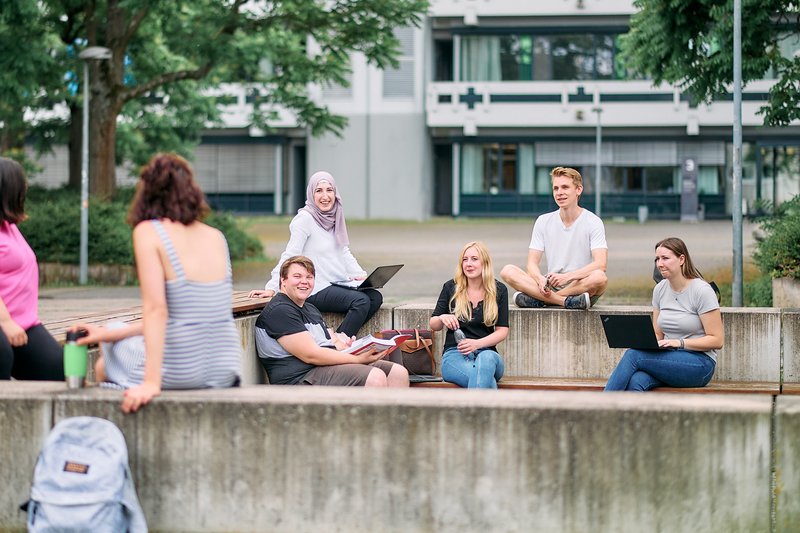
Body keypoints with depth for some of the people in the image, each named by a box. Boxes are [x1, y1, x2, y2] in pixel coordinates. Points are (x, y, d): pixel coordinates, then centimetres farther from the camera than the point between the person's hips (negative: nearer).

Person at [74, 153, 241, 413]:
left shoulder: (148, 231, -8)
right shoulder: (216, 237, 9)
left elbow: (156, 310, -17)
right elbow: (191, 311, 12)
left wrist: (151, 382, -20)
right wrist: (111, 333, 17)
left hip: (179, 374, -6)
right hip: (226, 371, 6)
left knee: (104, 366, 27)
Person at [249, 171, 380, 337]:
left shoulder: (334, 217, 14)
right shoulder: (305, 218, -11)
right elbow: (290, 256, -14)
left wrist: (360, 275, 1)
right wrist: (271, 288, -21)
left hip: (338, 285, 8)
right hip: (316, 291, -8)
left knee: (375, 297, -12)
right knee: (361, 301, -26)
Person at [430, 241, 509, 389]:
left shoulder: (499, 290, 7)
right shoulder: (451, 287, 7)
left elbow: (502, 331, 4)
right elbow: (433, 325, 14)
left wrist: (477, 344, -14)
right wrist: (442, 319, -11)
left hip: (486, 353, 1)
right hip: (454, 355, -1)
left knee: (485, 360, -40)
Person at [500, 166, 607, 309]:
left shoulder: (593, 222, -2)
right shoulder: (543, 221, 8)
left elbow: (600, 264, -15)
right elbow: (532, 263, 2)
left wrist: (566, 277, -27)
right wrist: (541, 279, -22)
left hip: (582, 286, -3)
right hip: (551, 287, 3)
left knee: (599, 278, -37)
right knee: (507, 271, -18)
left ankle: (535, 299, -28)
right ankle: (565, 301, -30)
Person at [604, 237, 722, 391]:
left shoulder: (702, 291, -8)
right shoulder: (660, 289, 11)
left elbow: (716, 340, -9)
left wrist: (679, 342, -19)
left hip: (700, 363, -5)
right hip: (669, 358, 5)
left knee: (633, 355, -26)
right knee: (635, 382, -30)